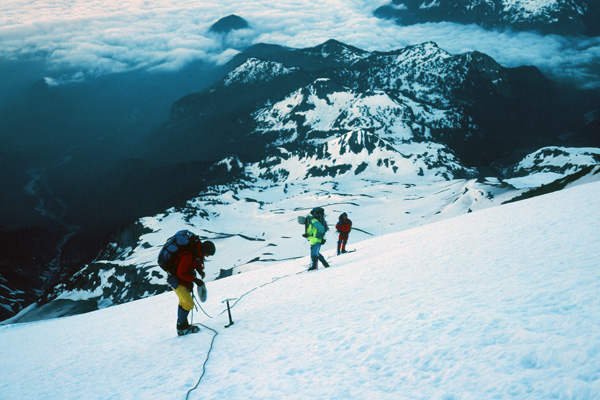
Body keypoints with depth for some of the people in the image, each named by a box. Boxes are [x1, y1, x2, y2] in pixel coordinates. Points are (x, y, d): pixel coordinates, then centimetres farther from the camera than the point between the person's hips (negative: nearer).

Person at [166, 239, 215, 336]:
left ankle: (182, 324, 33)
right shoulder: (188, 255, -33)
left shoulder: (198, 252, -6)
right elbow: (181, 273, -29)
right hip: (176, 279, -10)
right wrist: (195, 279, -25)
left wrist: (200, 270, -3)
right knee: (188, 303, -13)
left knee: (184, 302, 20)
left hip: (185, 279, 10)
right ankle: (182, 328, -1)